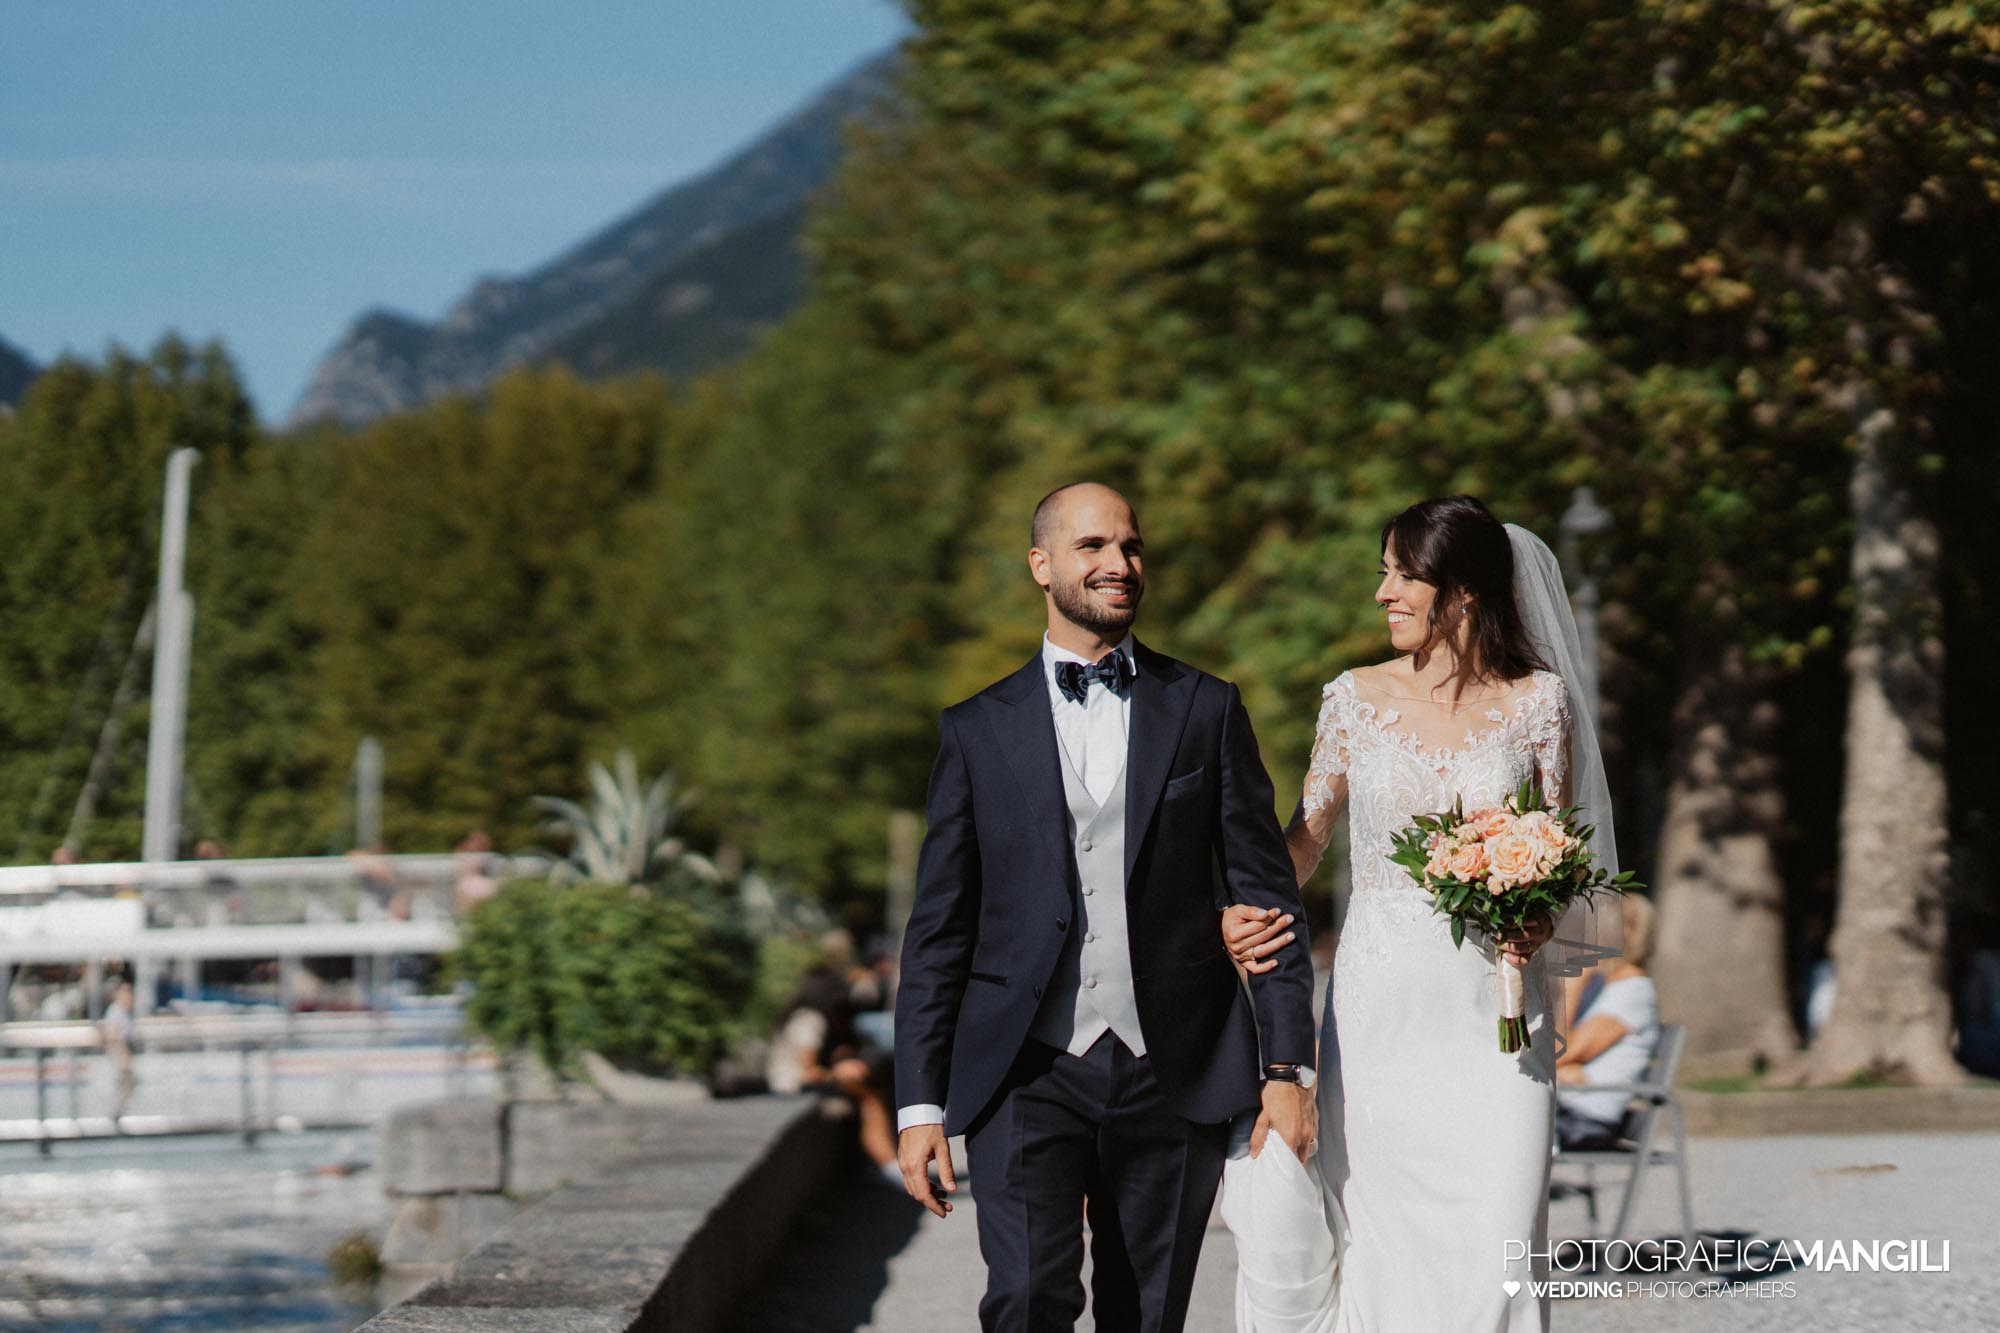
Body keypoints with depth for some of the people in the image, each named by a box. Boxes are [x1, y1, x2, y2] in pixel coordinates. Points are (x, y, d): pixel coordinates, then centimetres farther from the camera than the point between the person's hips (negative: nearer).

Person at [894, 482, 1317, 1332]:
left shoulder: (1207, 712, 8)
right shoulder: (977, 731, 8)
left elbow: (1267, 893, 6)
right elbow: (938, 930, 8)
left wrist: (1287, 1068, -2)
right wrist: (919, 1103, 1)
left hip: (1173, 1077, 1)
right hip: (1026, 1074, -1)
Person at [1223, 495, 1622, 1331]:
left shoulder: (1535, 701, 2)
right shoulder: (1357, 698, 6)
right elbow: (1308, 831, 5)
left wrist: (1537, 923, -14)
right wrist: (1246, 910, -13)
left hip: (1493, 1003, -2)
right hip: (1379, 1001, 2)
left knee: (1492, 1237, -8)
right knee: (1378, 1232, 1)